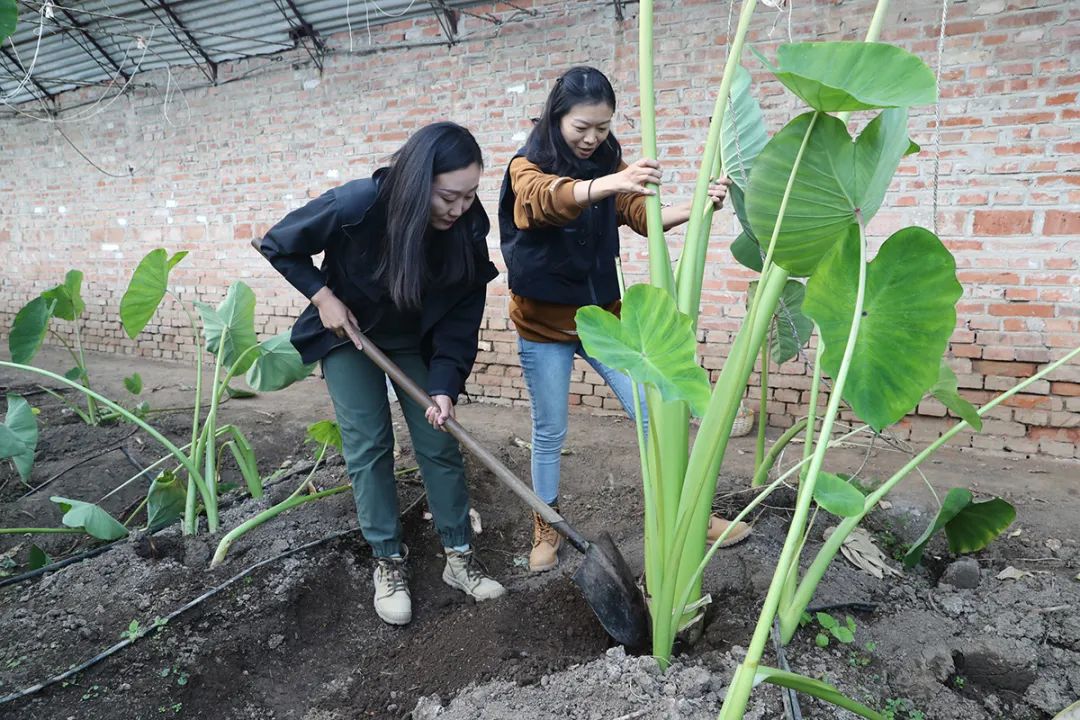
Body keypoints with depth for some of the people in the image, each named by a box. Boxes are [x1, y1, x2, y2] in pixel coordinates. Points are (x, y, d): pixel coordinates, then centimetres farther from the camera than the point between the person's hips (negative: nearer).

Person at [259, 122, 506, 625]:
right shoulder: (356, 206, -32)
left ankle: (459, 556, 13)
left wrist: (444, 386, -26)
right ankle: (388, 563, 11)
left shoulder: (468, 230, -24)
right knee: (368, 445, -3)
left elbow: (461, 318, -18)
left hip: (416, 338, 2)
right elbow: (279, 245, -15)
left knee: (440, 442, -1)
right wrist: (323, 297, -20)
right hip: (348, 332, -2)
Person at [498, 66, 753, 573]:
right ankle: (546, 531, 27)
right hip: (543, 324, -3)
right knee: (549, 433, 7)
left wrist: (697, 208, -31)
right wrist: (609, 184, -55)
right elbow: (549, 199, -35)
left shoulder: (608, 161, 4)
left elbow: (640, 215, -11)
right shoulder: (527, 167, -11)